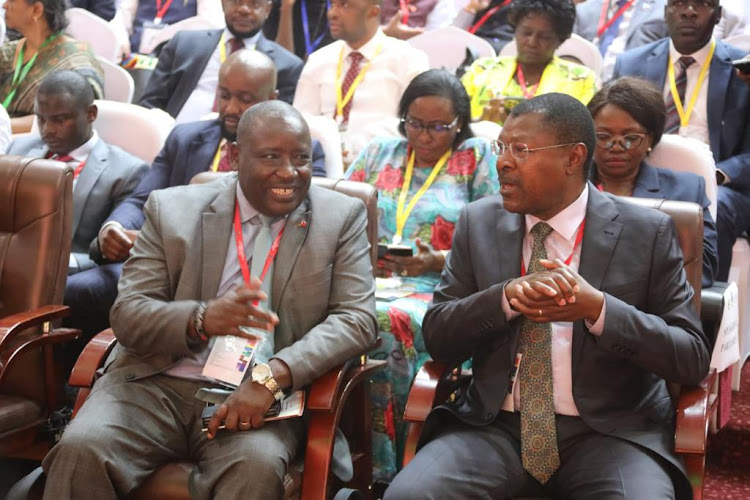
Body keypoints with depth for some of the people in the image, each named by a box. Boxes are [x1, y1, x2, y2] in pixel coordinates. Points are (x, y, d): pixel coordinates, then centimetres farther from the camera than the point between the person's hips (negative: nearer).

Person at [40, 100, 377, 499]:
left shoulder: (342, 218, 6)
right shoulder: (173, 209, 6)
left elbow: (356, 319, -4)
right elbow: (127, 315, 2)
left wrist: (271, 376, -21)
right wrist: (200, 320, -21)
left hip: (258, 398, -1)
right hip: (158, 385, 2)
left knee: (257, 466, -34)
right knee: (80, 450, -26)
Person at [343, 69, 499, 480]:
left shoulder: (477, 157, 10)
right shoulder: (379, 153, 21)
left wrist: (438, 260, -14)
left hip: (437, 293, -3)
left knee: (388, 321, -37)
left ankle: (384, 467, -24)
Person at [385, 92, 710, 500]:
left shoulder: (647, 233, -2)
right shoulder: (478, 222, 6)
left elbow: (693, 358, -3)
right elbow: (436, 337, 3)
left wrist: (597, 308, -19)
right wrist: (508, 297, -16)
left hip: (611, 432, -1)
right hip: (496, 427, 2)